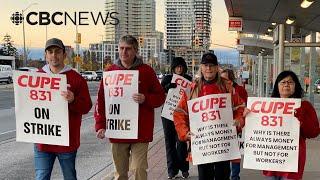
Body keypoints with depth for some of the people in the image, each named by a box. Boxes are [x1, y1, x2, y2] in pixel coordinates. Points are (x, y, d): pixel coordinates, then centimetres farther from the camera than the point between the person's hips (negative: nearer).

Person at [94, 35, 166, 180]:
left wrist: (145, 99, -18)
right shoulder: (111, 71, 5)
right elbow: (101, 100, 6)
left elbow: (160, 96, 1)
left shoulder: (146, 71, 0)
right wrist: (100, 125, 0)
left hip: (140, 131, -2)